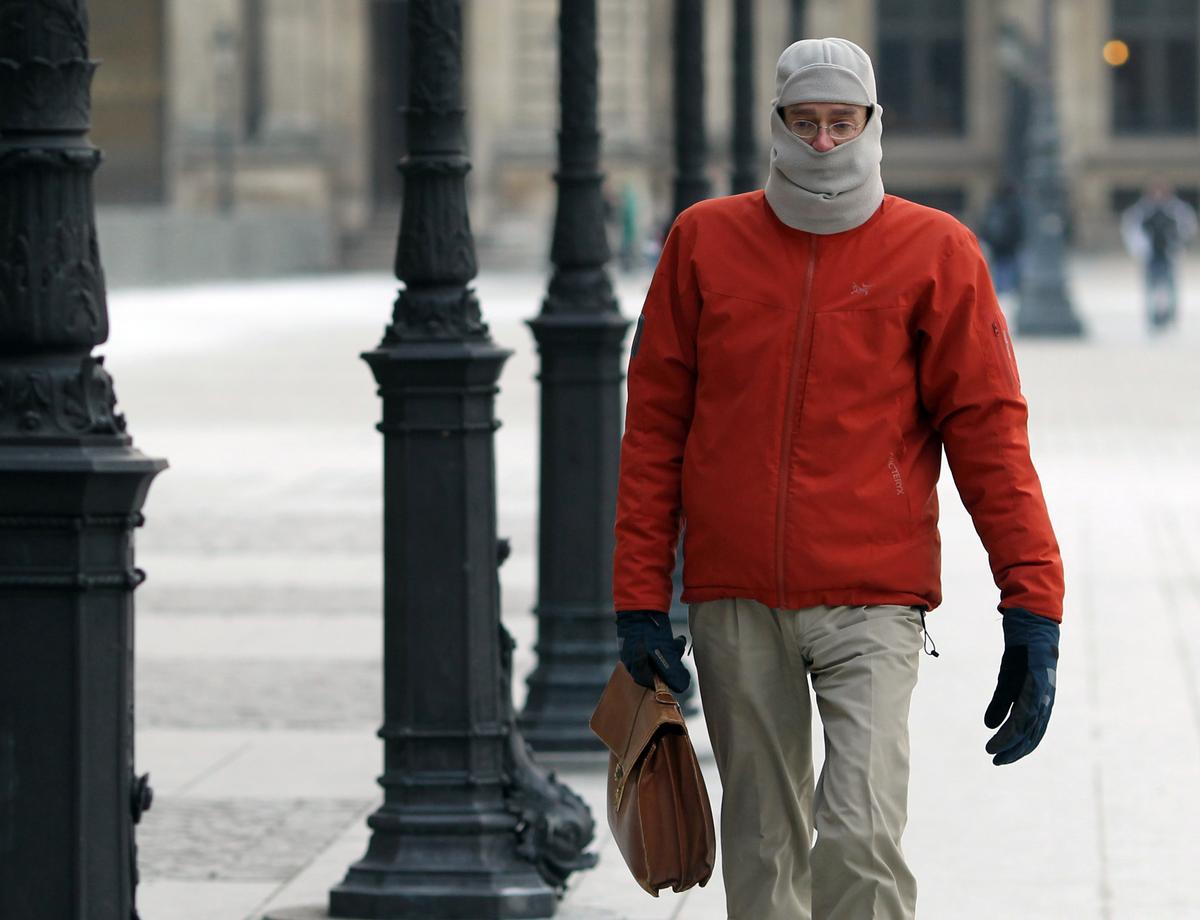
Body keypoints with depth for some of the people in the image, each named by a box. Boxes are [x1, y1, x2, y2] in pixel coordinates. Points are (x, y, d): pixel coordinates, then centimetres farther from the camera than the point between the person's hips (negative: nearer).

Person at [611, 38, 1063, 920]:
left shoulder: (935, 252, 0)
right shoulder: (705, 240, 6)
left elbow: (988, 428, -1)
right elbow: (655, 425, 9)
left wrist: (1032, 602, -8)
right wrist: (641, 595, 4)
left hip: (873, 600, -3)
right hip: (734, 606, 3)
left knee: (860, 835, -17)